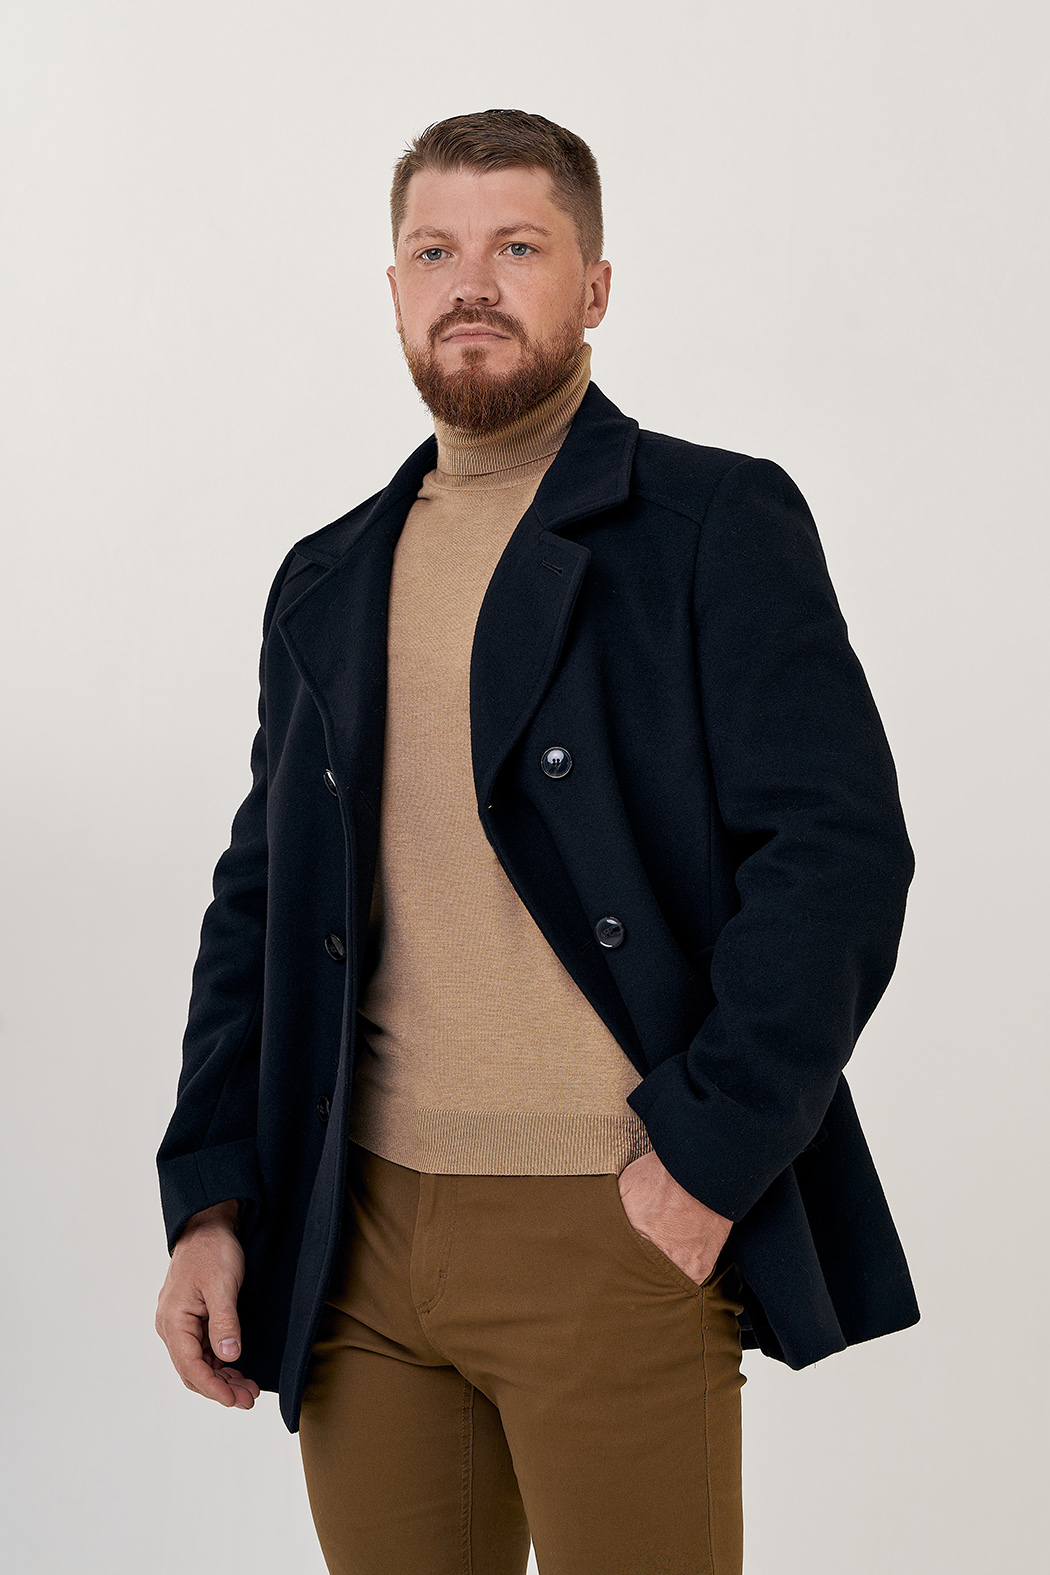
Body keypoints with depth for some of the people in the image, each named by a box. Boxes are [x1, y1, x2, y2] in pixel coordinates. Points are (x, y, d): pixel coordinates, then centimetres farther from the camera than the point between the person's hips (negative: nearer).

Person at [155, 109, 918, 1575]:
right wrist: (211, 1201, 7)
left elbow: (839, 850, -10)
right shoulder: (326, 581, 14)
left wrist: (705, 1161, -14)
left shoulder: (718, 523, -1)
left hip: (613, 1234, -4)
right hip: (361, 1235, 5)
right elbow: (258, 905, 15)